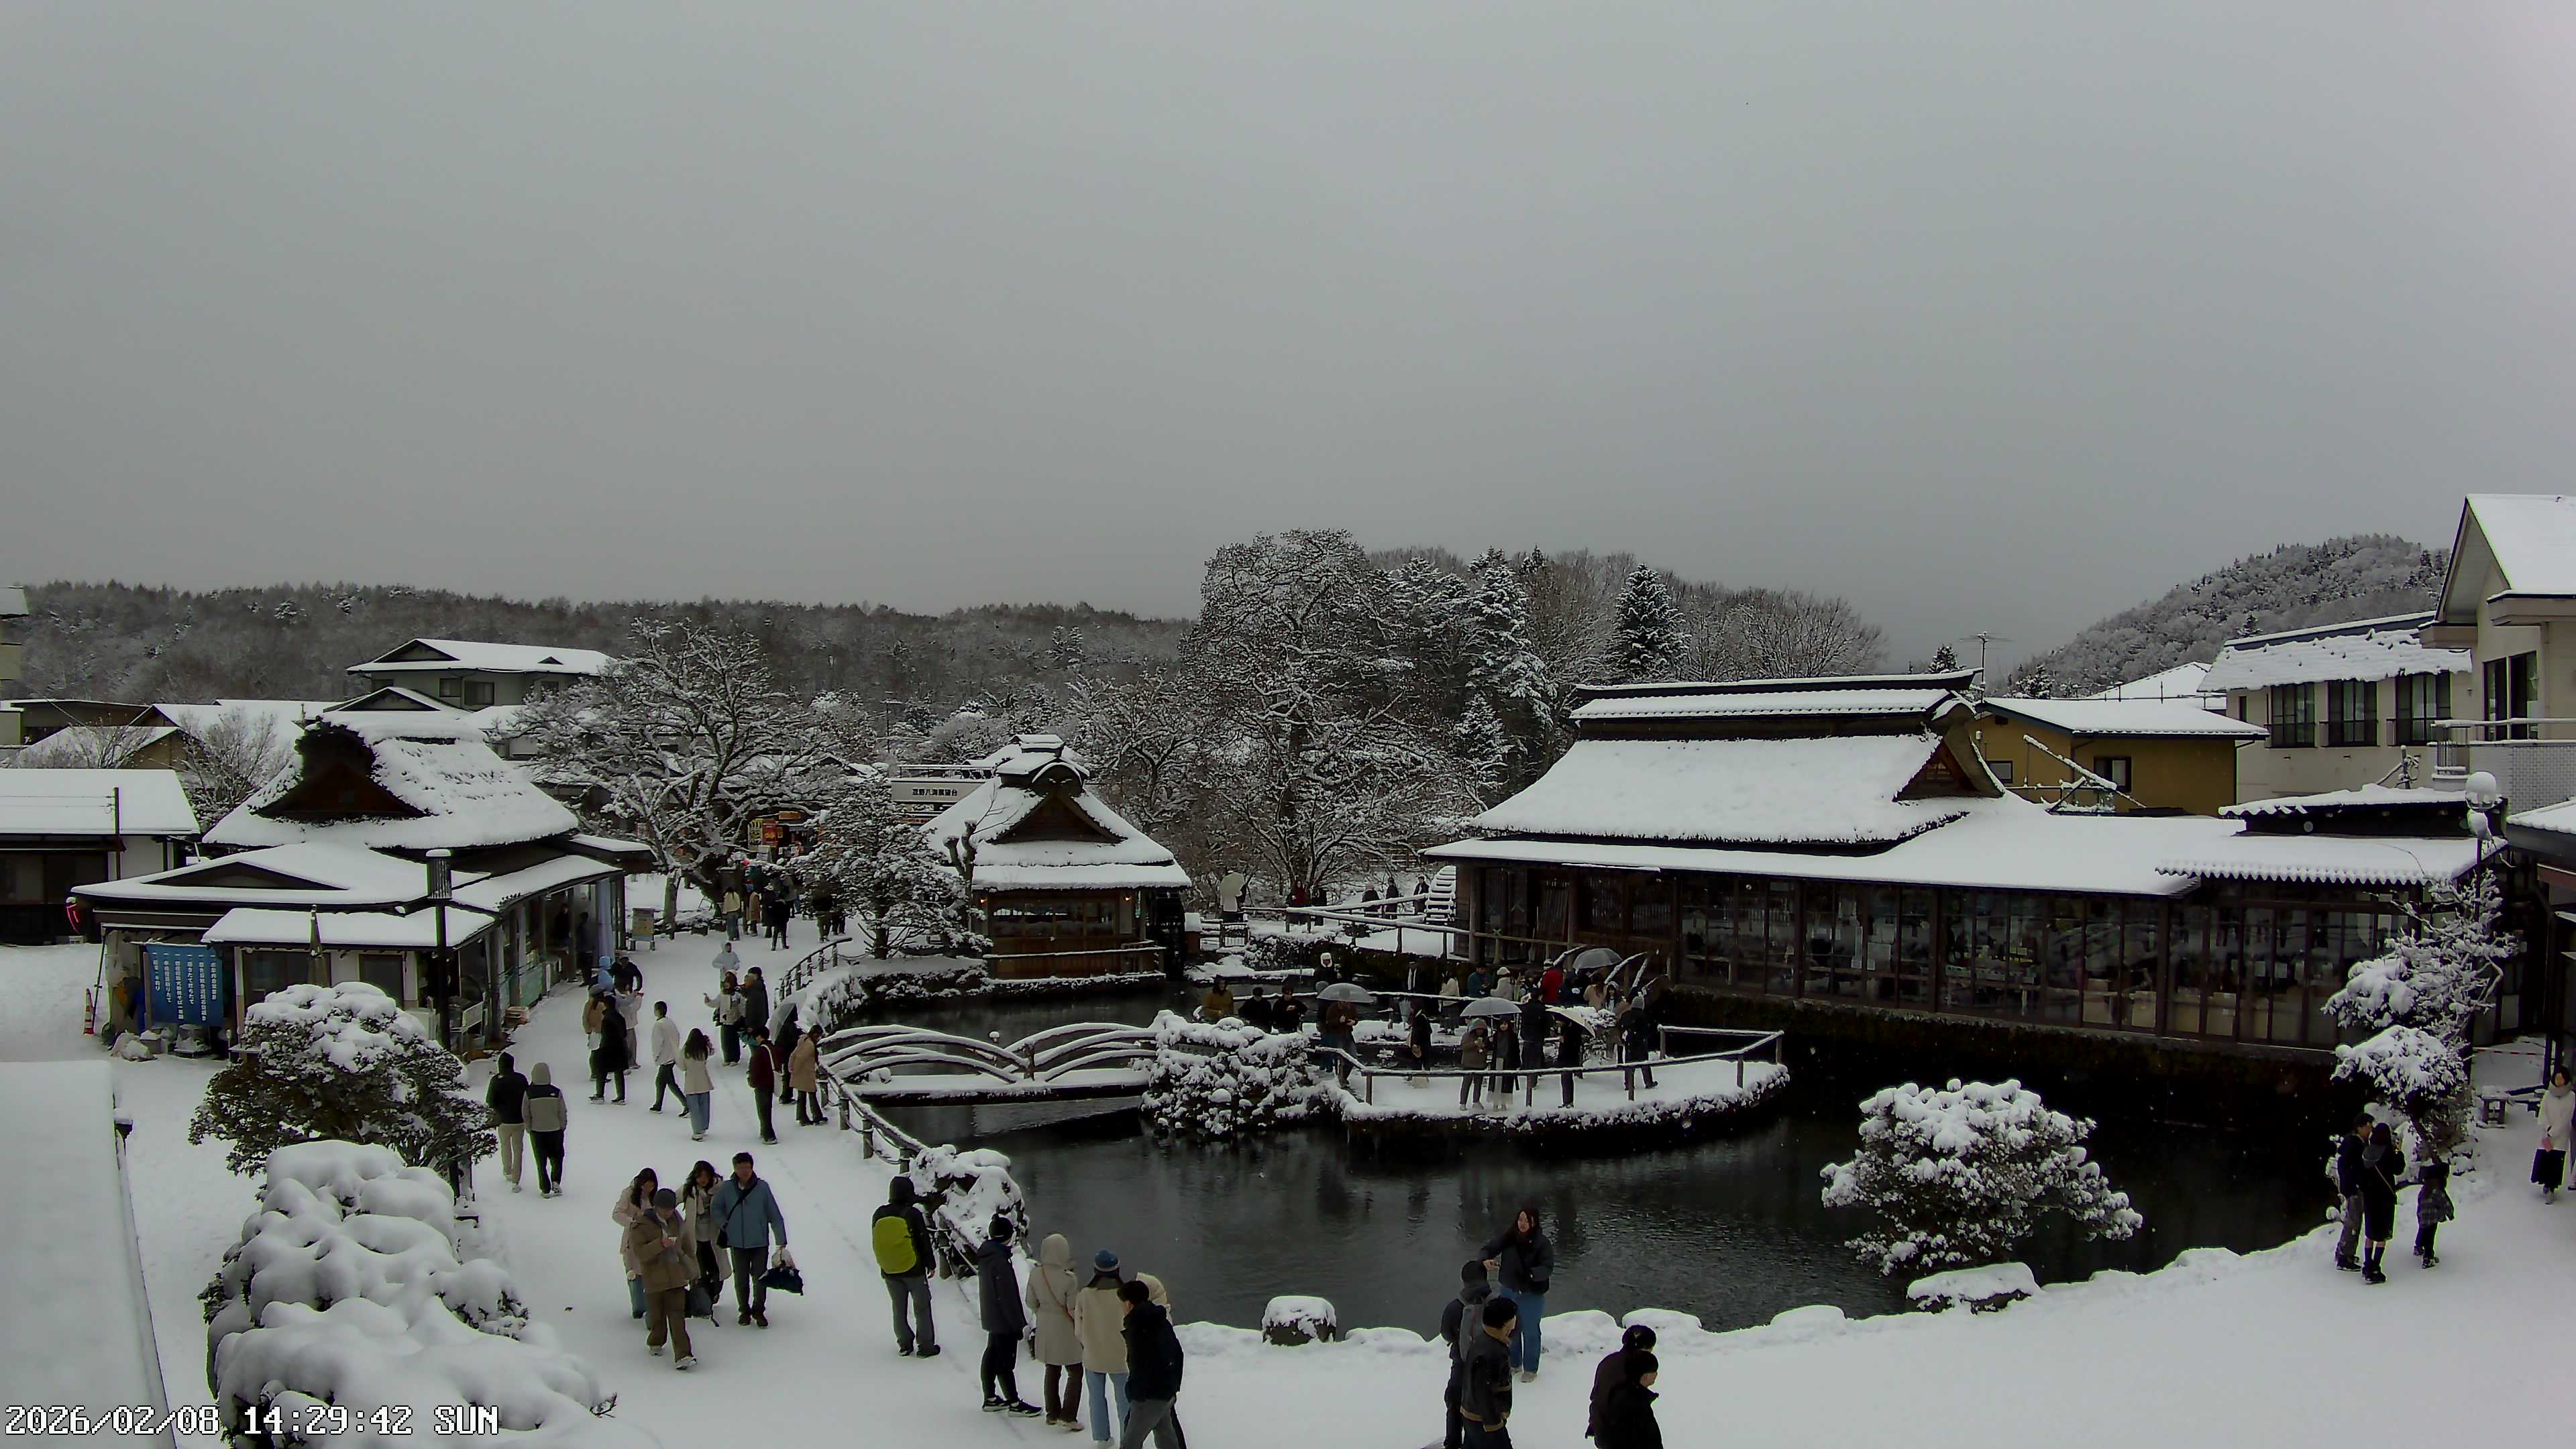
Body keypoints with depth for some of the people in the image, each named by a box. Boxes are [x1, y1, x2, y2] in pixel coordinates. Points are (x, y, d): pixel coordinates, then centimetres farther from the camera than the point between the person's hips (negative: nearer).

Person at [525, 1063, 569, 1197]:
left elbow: (526, 1114, -4)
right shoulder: (556, 1092, -12)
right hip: (555, 1130, 0)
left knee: (541, 1162, 12)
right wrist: (562, 1127, 11)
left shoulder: (529, 1093, -12)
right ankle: (556, 1182, 5)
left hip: (537, 1131, 0)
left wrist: (529, 1129, 11)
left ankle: (545, 1189, 13)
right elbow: (563, 1113, -5)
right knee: (557, 1157, 20)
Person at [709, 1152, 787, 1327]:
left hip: (760, 1242, -1)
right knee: (741, 1279, 11)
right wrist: (724, 1225, -2)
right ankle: (744, 1310, 30)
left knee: (760, 1279, 3)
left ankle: (759, 1311, 23)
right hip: (737, 1243, 1)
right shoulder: (727, 1188, -5)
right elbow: (715, 1208, 12)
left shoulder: (762, 1187, -9)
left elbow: (775, 1215, -4)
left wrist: (782, 1241, -4)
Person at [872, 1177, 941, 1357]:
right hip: (914, 1270, -4)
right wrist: (930, 1264, 1)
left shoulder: (879, 1215, -2)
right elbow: (924, 1241, -11)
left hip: (889, 1272, 4)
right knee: (921, 1308, 7)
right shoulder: (912, 1214, -16)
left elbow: (876, 1243, 8)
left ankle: (905, 1345, 20)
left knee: (899, 1309, 16)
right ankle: (925, 1346, 10)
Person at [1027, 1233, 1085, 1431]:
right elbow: (1073, 1309, -18)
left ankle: (1052, 1414, 28)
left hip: (1045, 1330, 5)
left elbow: (1031, 1303, 1)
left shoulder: (1036, 1275, -10)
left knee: (1052, 1371, 21)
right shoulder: (1069, 1279, -25)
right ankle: (1068, 1417, 4)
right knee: (1075, 1373, 9)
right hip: (1065, 1331, -5)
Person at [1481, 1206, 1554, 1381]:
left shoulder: (1542, 1243, -19)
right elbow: (1489, 1249, -2)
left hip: (1532, 1295, -4)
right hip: (1509, 1292, 4)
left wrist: (1530, 1274, -40)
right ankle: (1514, 1363, 42)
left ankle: (1530, 1369, 29)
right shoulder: (1509, 1237, -10)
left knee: (1530, 1332, 10)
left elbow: (1548, 1268, -23)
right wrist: (1486, 1260, -24)